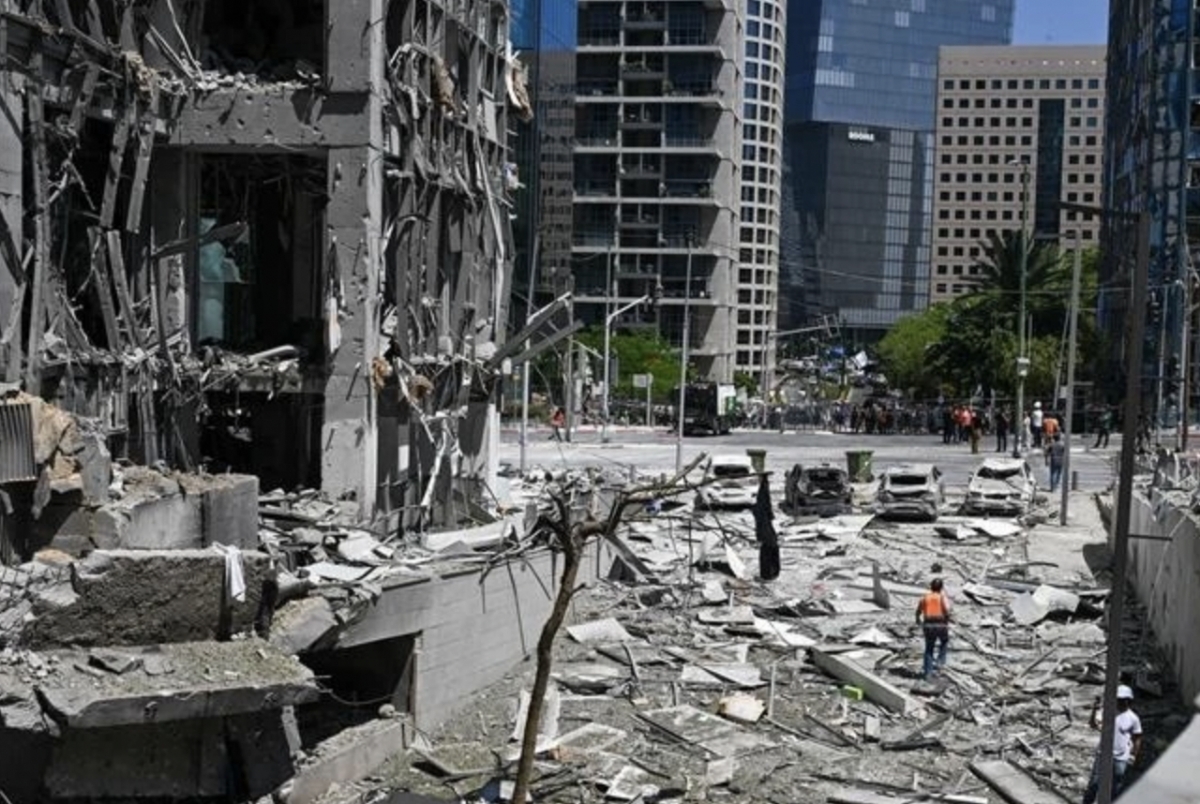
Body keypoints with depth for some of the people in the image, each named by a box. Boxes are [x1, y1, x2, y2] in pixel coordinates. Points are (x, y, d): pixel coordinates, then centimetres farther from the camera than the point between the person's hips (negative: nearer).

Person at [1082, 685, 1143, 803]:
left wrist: (1133, 756, -2)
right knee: (1094, 783, 2)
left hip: (1121, 758, -1)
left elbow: (1137, 739, 3)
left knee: (1116, 788, 7)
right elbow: (1094, 725, -12)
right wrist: (1094, 711, -28)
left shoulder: (1133, 718, -5)